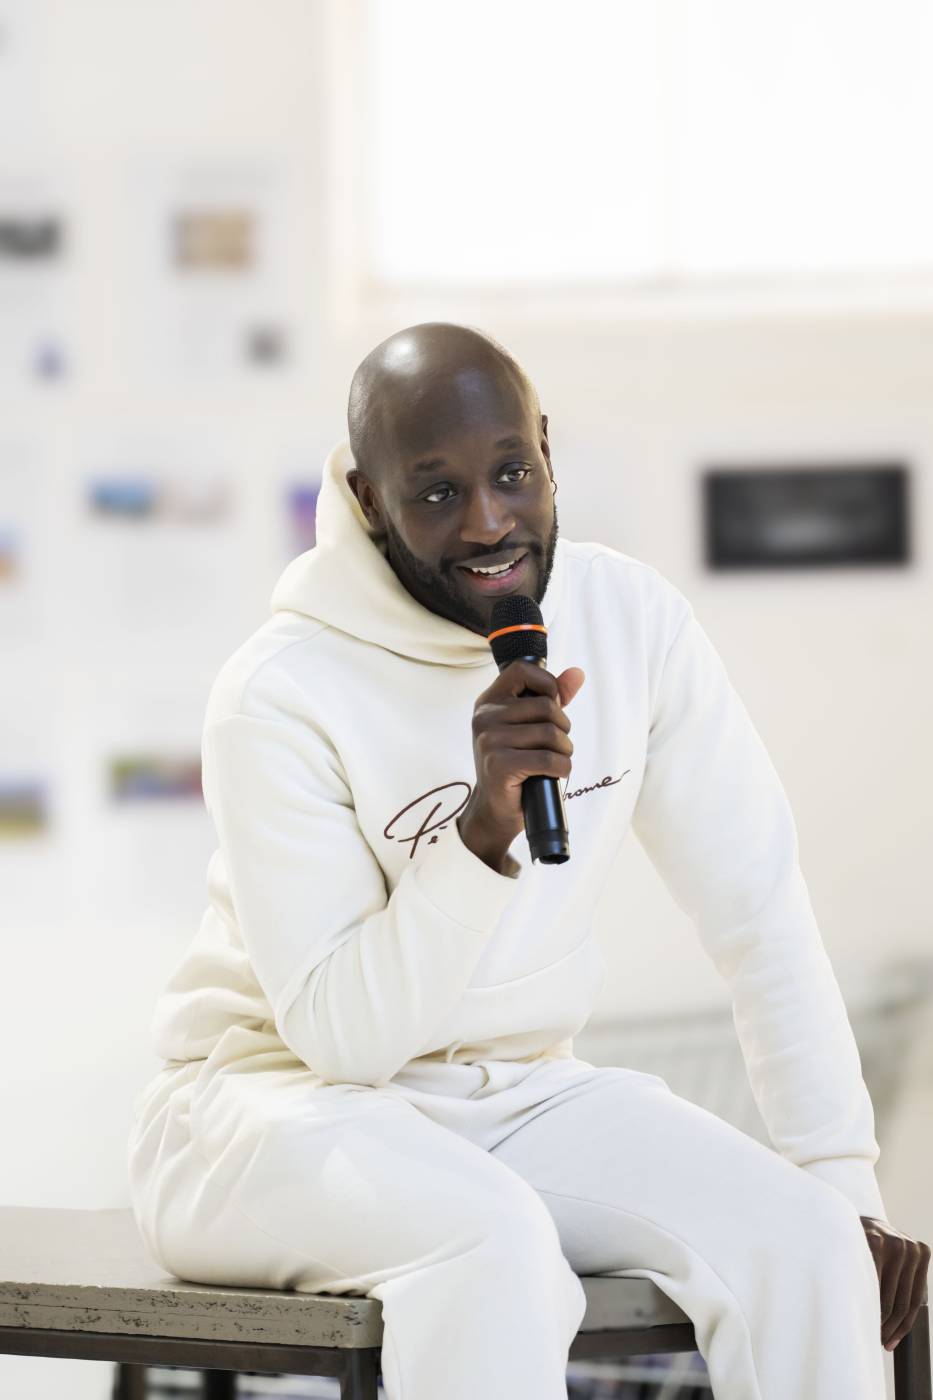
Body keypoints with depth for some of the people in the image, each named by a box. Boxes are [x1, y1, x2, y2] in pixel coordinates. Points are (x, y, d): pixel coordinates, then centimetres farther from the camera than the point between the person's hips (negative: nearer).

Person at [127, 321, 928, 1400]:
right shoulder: (279, 695, -18)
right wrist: (483, 830, -31)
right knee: (494, 1241, -36)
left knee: (804, 1243, -20)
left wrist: (845, 1188, -5)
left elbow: (760, 913, 0)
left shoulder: (631, 618, -4)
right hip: (284, 1098, -4)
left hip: (524, 1096, 4)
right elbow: (343, 1033, -18)